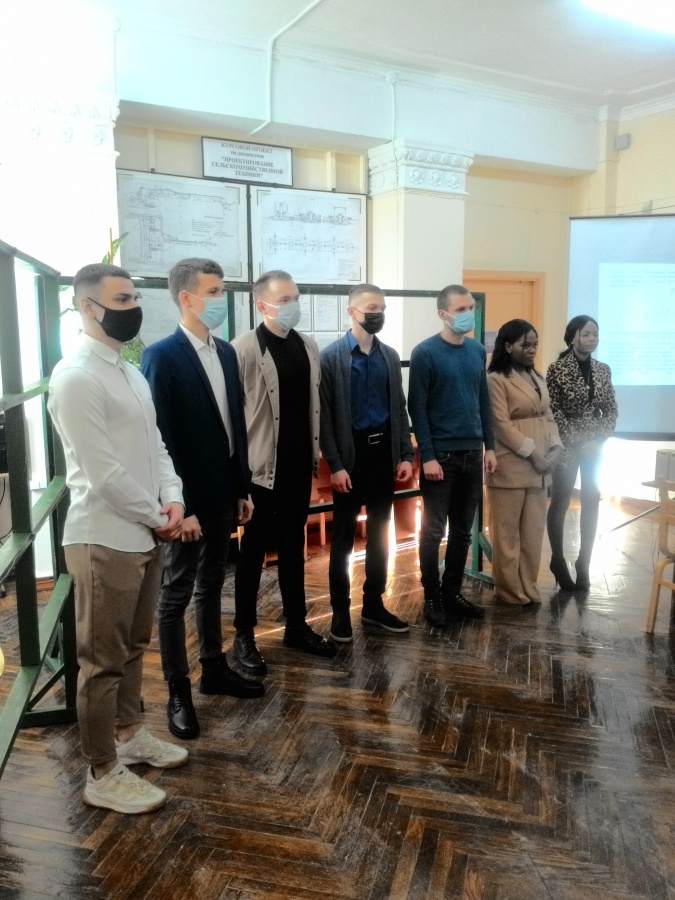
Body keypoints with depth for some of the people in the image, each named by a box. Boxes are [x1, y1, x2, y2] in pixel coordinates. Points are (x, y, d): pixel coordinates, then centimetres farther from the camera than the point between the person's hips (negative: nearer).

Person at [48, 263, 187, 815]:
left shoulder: (130, 372, 12)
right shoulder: (75, 377, -17)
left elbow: (155, 444, 13)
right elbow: (103, 472, -21)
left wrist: (172, 499, -3)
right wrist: (157, 516, -10)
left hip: (144, 534, 9)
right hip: (105, 539, -9)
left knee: (133, 646, 21)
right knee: (102, 659, 4)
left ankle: (128, 733, 39)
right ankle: (103, 774, 19)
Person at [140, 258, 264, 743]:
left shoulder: (226, 352, 8)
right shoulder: (160, 356, -14)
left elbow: (237, 423, 10)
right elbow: (159, 437, -16)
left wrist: (243, 488, 10)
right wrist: (178, 505, -18)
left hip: (223, 493, 7)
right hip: (187, 499, -7)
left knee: (211, 585, 19)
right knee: (176, 594, 7)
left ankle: (214, 667, 34)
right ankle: (178, 690, 20)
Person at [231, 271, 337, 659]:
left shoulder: (308, 346, 8)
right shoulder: (244, 349, -12)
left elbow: (315, 402, 12)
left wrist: (317, 450, 9)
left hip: (299, 466, 6)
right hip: (262, 467, -5)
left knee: (293, 547, 16)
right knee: (254, 550, 6)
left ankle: (297, 626, 29)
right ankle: (244, 634, 20)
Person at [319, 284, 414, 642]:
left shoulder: (390, 356, 8)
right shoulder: (331, 356, -7)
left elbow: (399, 408, 10)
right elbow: (325, 415, -10)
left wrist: (406, 455, 3)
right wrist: (334, 464, -14)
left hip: (384, 452, 5)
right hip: (351, 454, -5)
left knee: (379, 534, 12)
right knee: (343, 537, 5)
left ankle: (374, 605, 26)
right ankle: (340, 611, 17)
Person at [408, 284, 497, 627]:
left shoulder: (477, 351, 8)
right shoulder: (425, 353, -9)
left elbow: (483, 401, 13)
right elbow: (417, 408, -11)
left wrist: (489, 446, 9)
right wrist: (427, 456, -15)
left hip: (472, 454, 5)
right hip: (440, 455, -5)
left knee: (462, 531, 12)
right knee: (433, 530, 4)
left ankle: (452, 592, 25)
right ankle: (432, 597, 18)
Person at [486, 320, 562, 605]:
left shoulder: (537, 377, 15)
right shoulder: (496, 379, -8)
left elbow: (548, 416, 15)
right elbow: (502, 425, -14)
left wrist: (555, 447, -1)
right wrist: (532, 454, -16)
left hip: (540, 467, 7)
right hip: (511, 466, -7)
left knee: (533, 531, 11)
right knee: (508, 532, 3)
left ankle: (528, 587, 22)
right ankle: (510, 591, 14)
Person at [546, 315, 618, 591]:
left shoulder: (603, 370, 6)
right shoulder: (557, 369, -8)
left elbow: (612, 410, 7)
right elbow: (553, 411, -11)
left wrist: (598, 440, -7)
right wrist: (576, 442, -13)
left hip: (595, 446, 5)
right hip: (567, 446, -4)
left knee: (591, 503, 7)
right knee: (560, 502, 3)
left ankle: (583, 563, 18)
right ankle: (558, 560, 17)